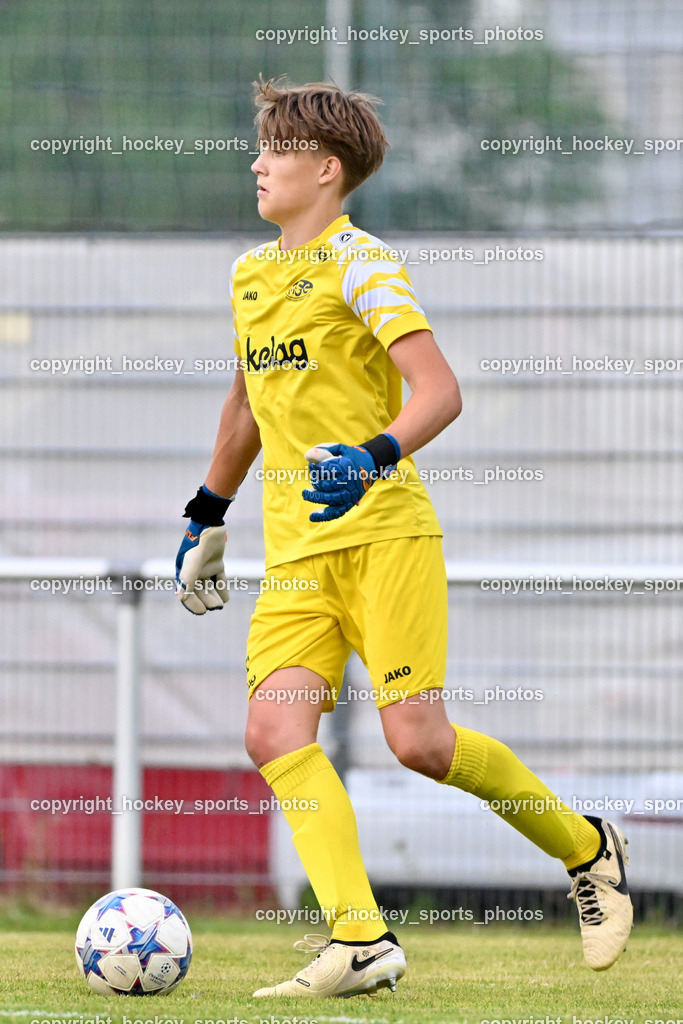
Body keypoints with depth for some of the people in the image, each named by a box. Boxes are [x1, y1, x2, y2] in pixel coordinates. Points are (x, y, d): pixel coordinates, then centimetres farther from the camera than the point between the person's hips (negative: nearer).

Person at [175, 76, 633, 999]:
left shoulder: (358, 262, -7)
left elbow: (440, 390, -16)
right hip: (296, 551, 7)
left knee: (417, 739, -13)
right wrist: (207, 518, 35)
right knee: (276, 732, -14)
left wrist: (374, 456, -32)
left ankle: (586, 849, 11)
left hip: (384, 532, -7)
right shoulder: (252, 274, 17)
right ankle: (359, 942, -19)